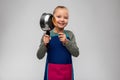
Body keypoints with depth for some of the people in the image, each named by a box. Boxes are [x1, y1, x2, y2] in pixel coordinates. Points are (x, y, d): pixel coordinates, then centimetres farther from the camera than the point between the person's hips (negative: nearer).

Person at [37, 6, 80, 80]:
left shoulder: (70, 34, 1)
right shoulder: (47, 35, -4)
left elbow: (76, 53, -5)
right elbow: (39, 56, -4)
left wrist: (66, 42, -18)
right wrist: (44, 44, -22)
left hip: (67, 71, 2)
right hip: (52, 70, -2)